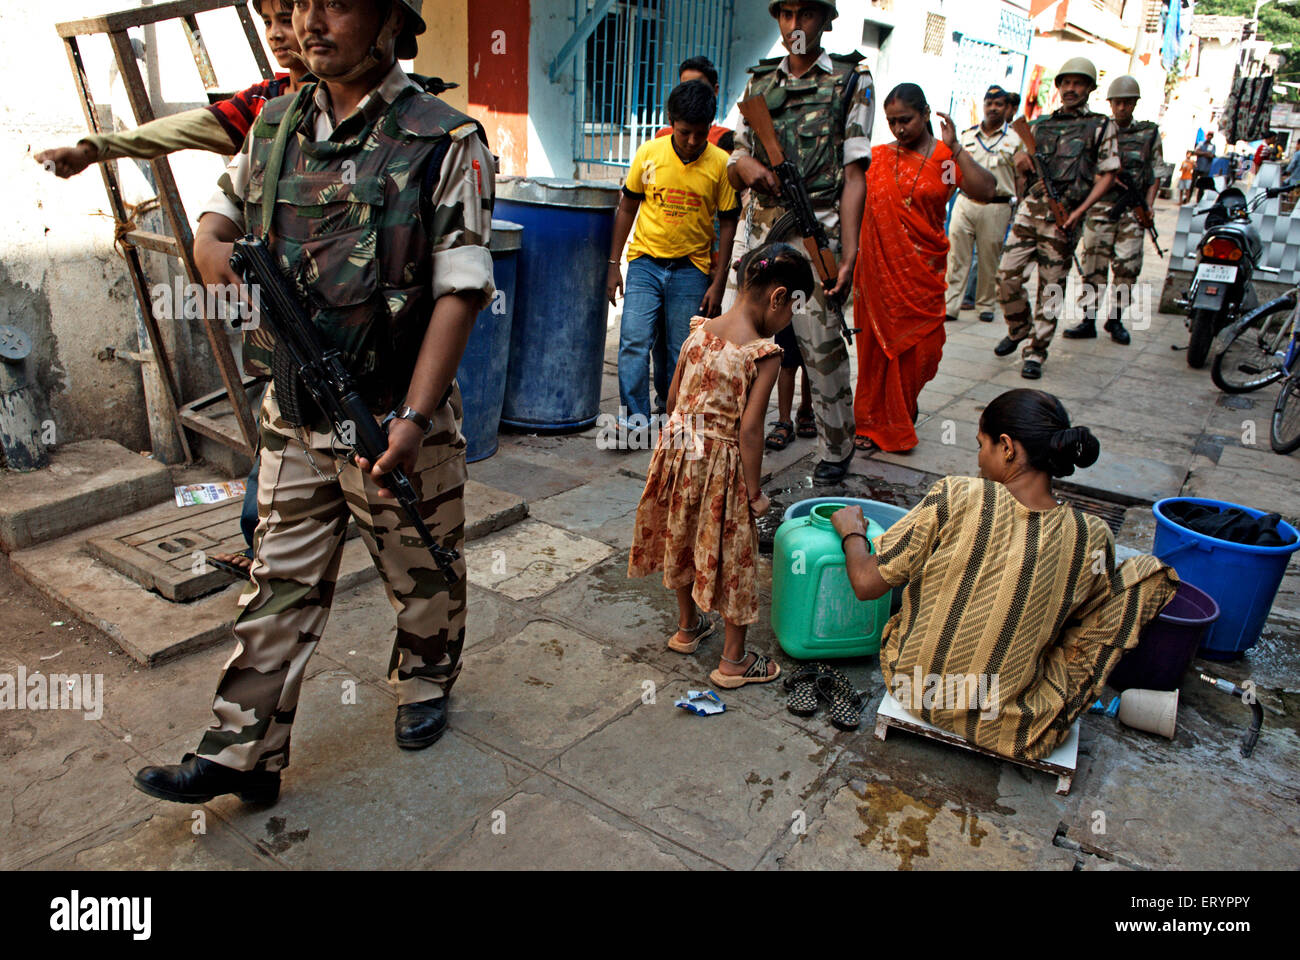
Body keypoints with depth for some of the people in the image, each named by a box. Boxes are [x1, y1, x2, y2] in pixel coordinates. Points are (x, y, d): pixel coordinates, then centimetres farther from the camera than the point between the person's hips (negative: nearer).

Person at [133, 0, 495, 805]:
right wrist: (210, 243, -5)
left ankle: (426, 685, 42)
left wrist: (413, 418, -22)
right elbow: (227, 205, 22)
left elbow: (460, 289, -16)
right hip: (296, 421, 4)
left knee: (423, 576, 15)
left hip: (396, 422, -4)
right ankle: (241, 753, 22)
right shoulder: (274, 128, 7)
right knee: (281, 585, 11)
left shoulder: (445, 142, -10)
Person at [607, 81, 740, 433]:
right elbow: (627, 208, 8)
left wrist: (717, 284, -2)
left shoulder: (721, 164, -4)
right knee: (634, 341, -9)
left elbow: (728, 224, 1)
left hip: (691, 270, 0)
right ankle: (635, 418, 1)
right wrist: (614, 264, 5)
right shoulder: (649, 153, -2)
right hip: (645, 262, 1)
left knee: (684, 352, 3)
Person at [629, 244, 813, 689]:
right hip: (723, 463, -6)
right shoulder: (764, 354, -19)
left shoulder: (699, 331, -1)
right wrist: (755, 492, -11)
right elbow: (749, 429, -20)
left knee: (684, 539, 24)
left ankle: (688, 626, 45)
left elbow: (673, 397, 5)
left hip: (679, 449, 6)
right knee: (731, 556, 9)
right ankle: (733, 661, 22)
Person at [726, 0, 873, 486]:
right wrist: (746, 164, -9)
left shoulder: (851, 80, 6)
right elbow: (733, 166, 17)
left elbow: (853, 175, -1)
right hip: (757, 224, 4)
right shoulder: (759, 82, 17)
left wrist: (848, 255, -11)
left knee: (821, 344, -5)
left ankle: (837, 450, 12)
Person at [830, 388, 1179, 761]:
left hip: (913, 689, 1)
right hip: (1003, 727, -1)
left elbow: (866, 583, -14)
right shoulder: (1092, 538, -15)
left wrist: (852, 531, 7)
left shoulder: (956, 497, -21)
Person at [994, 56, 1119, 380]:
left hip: (1063, 216, -3)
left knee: (1051, 287, -1)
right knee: (1007, 276, -2)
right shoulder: (1041, 124, 18)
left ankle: (1035, 352, 6)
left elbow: (1108, 174, 2)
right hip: (1030, 208, 3)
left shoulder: (1101, 126, 7)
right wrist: (1020, 158, -2)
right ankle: (1018, 329, 23)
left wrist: (1080, 210, -12)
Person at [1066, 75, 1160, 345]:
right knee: (1093, 264, -2)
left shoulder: (1149, 133, 10)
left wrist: (1149, 205, -3)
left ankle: (1115, 319, 10)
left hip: (1133, 211, 1)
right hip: (1100, 207, -1)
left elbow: (1155, 173, 10)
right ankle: (1088, 320, 3)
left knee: (1127, 266, -1)